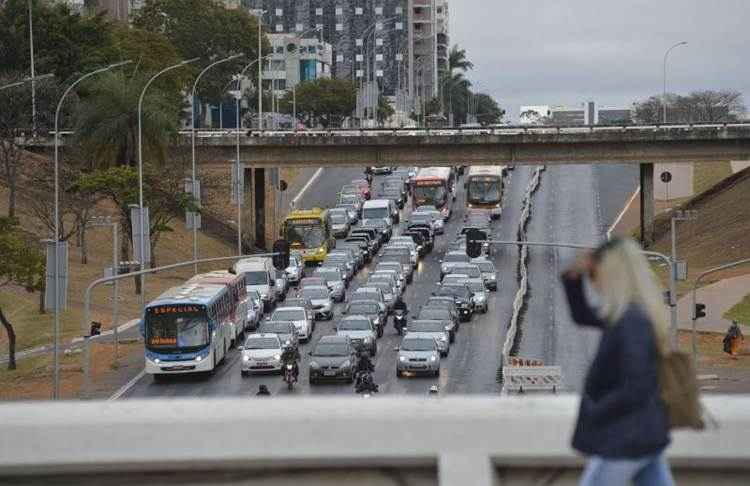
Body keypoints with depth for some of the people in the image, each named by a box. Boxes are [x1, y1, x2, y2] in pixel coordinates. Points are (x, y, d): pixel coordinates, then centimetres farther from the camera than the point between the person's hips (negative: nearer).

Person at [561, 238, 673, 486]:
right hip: (646, 436, 9)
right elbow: (582, 316, 23)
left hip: (624, 441, -9)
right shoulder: (634, 315, 8)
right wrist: (573, 279, 6)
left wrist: (593, 413, -14)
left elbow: (635, 390, -26)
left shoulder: (632, 322, -22)